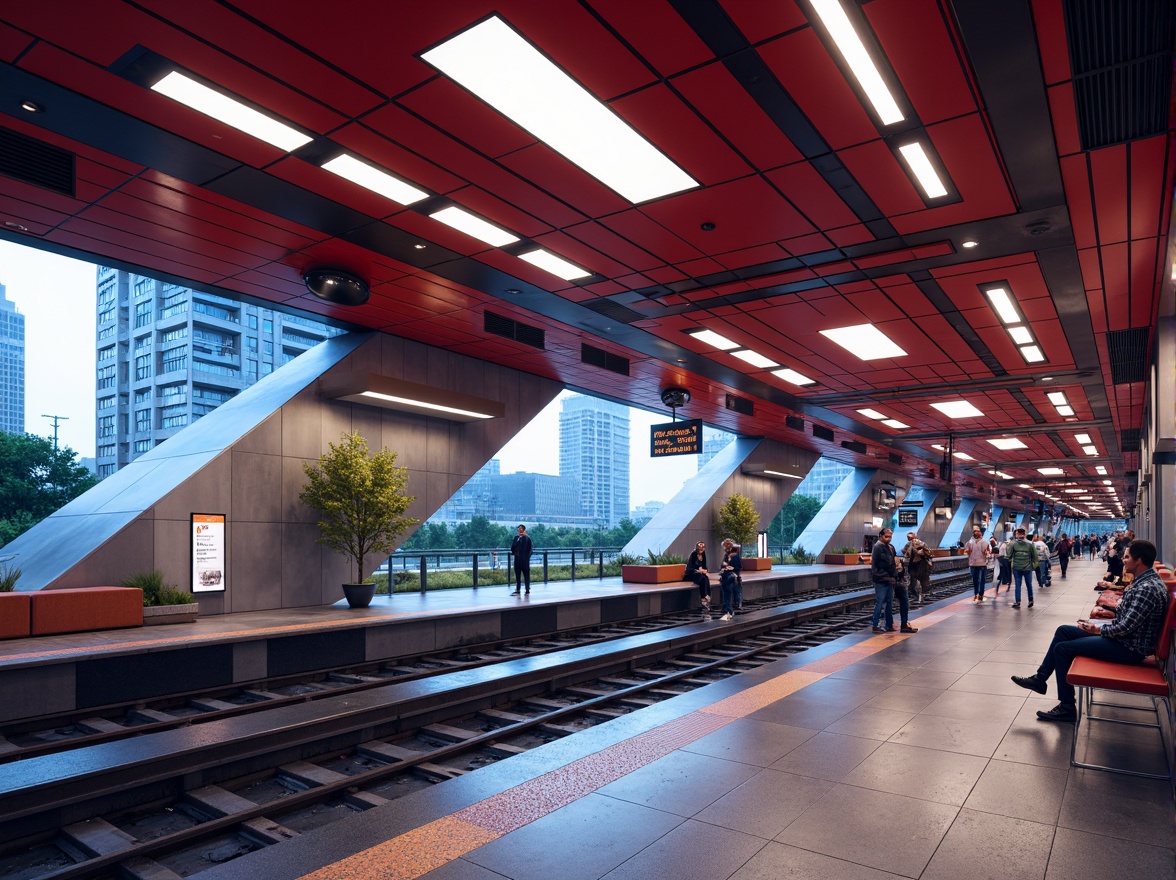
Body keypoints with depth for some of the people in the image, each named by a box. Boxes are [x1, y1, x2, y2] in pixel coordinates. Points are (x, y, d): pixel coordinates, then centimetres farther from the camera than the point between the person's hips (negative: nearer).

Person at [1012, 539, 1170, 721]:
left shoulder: (1148, 588, -26)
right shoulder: (1143, 581, 7)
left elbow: (1126, 627, -27)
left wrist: (1099, 629, -10)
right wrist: (1101, 625, 4)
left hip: (1129, 648, -10)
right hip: (1122, 636, 10)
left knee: (1062, 648, -9)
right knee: (1063, 630, 11)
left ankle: (1067, 707, 3)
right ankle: (1040, 678, 17)